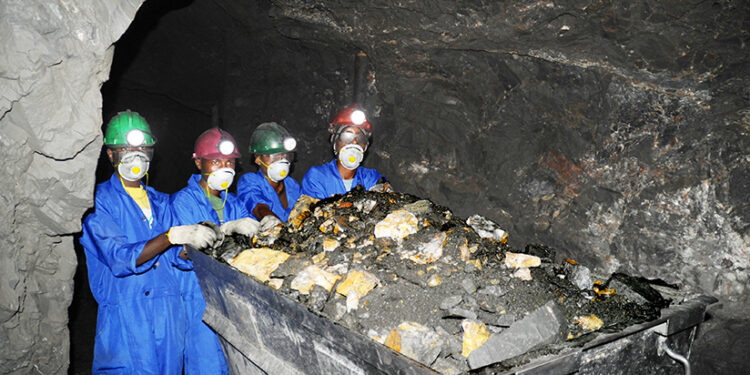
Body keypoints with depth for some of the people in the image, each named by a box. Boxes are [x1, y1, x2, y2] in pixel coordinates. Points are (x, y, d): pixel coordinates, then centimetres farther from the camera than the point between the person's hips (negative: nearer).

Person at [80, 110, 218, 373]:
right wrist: (173, 235, -26)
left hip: (169, 312, 5)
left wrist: (208, 238, -9)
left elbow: (177, 257, 9)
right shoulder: (98, 201, -4)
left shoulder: (160, 202, 16)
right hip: (125, 317, -5)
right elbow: (120, 259, -17)